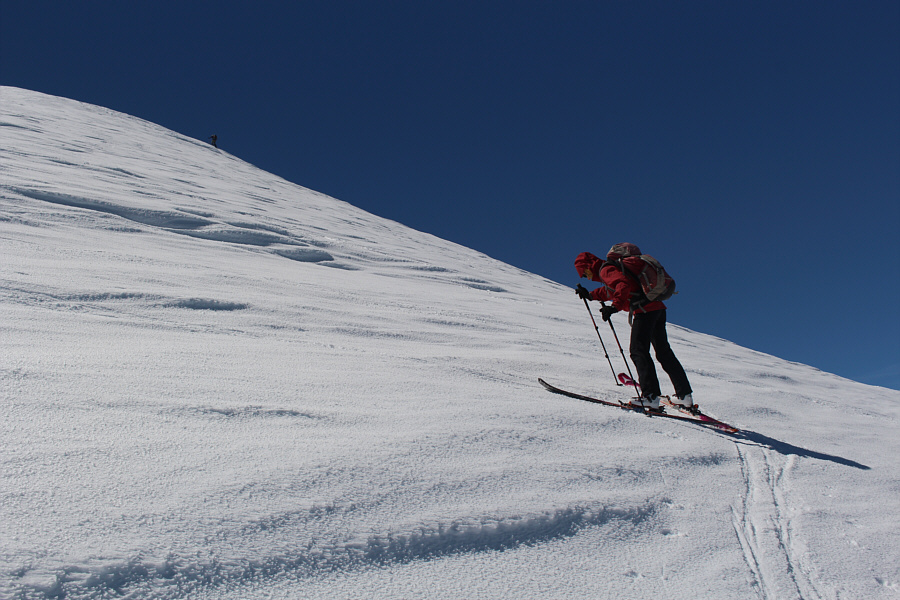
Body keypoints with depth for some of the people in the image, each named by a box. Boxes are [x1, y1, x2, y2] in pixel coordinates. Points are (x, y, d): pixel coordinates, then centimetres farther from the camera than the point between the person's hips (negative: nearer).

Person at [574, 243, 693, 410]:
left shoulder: (606, 269, -7)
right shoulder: (612, 267, 23)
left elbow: (623, 284, -25)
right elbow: (611, 290, 40)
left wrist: (614, 307, -31)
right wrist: (590, 295, 36)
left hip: (645, 310, -10)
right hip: (657, 307, 10)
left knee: (638, 351, -10)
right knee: (664, 352, 14)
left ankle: (651, 395, -18)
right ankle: (685, 395, 18)